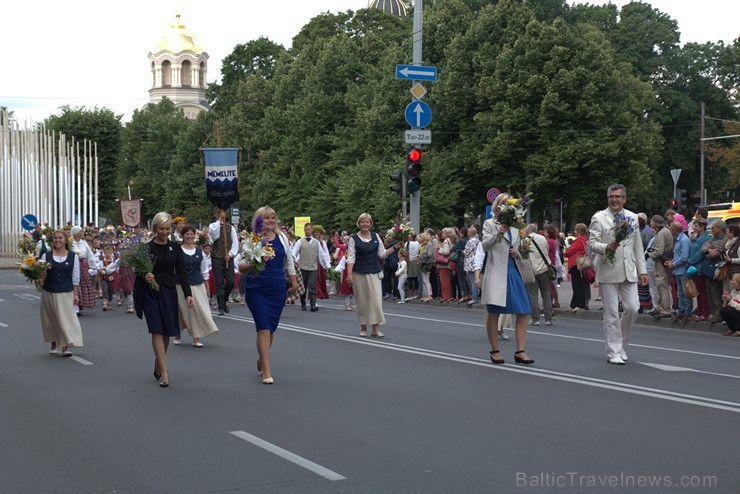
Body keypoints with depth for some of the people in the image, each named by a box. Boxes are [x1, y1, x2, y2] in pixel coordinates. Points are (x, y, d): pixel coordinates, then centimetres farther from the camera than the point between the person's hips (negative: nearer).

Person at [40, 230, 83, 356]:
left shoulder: (73, 257, 1)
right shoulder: (47, 255, 3)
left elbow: (75, 277, 4)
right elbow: (42, 275, 6)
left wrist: (75, 294, 2)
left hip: (66, 293, -2)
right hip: (49, 292, 2)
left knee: (65, 318, -9)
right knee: (51, 320, 10)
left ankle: (65, 347, -10)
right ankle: (54, 345, 26)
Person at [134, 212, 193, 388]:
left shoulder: (175, 248, 7)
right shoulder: (147, 248, -1)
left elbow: (181, 272, 4)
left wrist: (188, 294, -6)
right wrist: (145, 277, -22)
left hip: (169, 292, 3)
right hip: (151, 293, -3)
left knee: (167, 332, 6)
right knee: (157, 330, -10)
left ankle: (158, 367, 26)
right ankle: (164, 373, -14)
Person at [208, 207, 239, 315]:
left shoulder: (230, 227, 11)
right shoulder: (213, 226, 4)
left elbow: (235, 242, 6)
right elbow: (215, 235, -18)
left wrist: (231, 254, -9)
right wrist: (219, 221, -12)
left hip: (228, 258, 2)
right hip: (217, 258, -2)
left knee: (230, 282, -2)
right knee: (219, 283, -3)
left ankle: (224, 301, 23)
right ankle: (221, 307, 1)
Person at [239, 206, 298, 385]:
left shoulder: (282, 238, 8)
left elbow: (289, 261, 18)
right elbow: (241, 266, -6)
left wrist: (294, 282, 18)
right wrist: (250, 266, -27)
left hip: (278, 288, 4)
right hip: (256, 289, -4)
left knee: (272, 328, 11)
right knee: (263, 328, -10)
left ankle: (261, 360, 33)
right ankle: (266, 370, -9)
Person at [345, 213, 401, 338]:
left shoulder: (376, 236, 8)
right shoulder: (354, 238, -2)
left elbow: (382, 253, 12)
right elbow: (351, 257, -6)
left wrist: (395, 247, 1)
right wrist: (349, 273, -15)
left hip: (374, 272, 2)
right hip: (359, 273, -2)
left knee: (376, 299, -6)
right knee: (362, 300, 4)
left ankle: (376, 328, -3)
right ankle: (363, 328, 15)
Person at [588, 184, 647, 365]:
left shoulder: (632, 217, 12)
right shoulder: (598, 218, 0)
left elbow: (638, 246, 15)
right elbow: (592, 243, -5)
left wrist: (642, 270, 11)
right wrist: (606, 247, -25)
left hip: (628, 272, 4)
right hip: (608, 272, -4)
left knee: (632, 308, -2)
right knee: (611, 314, -1)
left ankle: (621, 344, 20)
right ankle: (614, 352, 6)